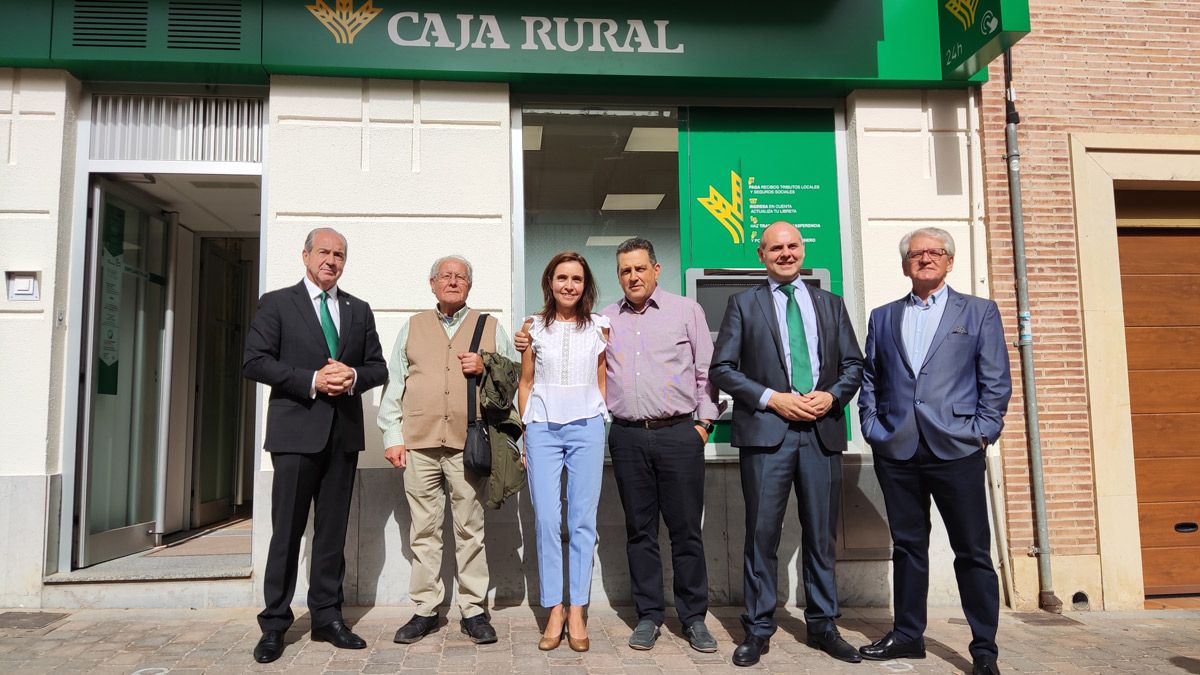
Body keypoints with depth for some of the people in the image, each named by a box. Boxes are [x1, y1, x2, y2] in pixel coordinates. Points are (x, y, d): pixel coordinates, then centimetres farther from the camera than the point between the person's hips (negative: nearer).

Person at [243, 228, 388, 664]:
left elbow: (378, 367, 13)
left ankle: (327, 617, 19)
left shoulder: (359, 310, 14)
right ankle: (275, 624, 12)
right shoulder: (277, 303, 3)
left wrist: (353, 376, -9)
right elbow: (254, 361, -7)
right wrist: (312, 380, -16)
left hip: (344, 432, 4)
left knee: (333, 530, 9)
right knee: (287, 530, 1)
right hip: (297, 431, -4)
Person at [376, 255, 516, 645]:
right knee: (424, 531, 4)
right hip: (419, 443, 1)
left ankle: (473, 610, 10)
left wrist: (486, 368, -6)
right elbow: (394, 385, 13)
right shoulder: (413, 327, 16)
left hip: (468, 443, -1)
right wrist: (392, 436, 6)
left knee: (470, 530, 1)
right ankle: (425, 610, 14)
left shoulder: (490, 327, 13)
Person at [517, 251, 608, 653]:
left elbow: (602, 381, 12)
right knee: (547, 520, -2)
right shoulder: (533, 326, 7)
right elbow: (525, 383, 10)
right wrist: (526, 433, 6)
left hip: (586, 427, 0)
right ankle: (555, 611, 8)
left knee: (583, 521, 2)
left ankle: (577, 613, 10)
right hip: (543, 427, 0)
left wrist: (604, 423, 5)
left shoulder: (598, 327, 7)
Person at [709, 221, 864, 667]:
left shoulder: (830, 304, 16)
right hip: (766, 430, -3)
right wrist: (772, 399, -10)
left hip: (822, 431, 3)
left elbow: (853, 363, 15)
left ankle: (822, 625, 23)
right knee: (762, 534, 0)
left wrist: (833, 396, -5)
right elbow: (721, 368, 1)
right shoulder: (744, 304, 7)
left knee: (822, 535, 10)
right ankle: (758, 630, 12)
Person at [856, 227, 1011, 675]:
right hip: (896, 451, 3)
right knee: (907, 545, 11)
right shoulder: (883, 318, 15)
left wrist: (982, 433, -6)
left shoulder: (979, 312, 8)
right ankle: (907, 634, 23)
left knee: (973, 551, 2)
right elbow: (869, 381, 14)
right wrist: (873, 428, 3)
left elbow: (996, 381, 3)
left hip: (956, 449, -2)